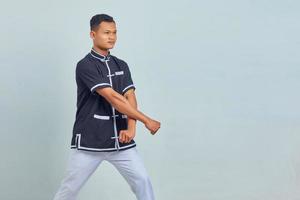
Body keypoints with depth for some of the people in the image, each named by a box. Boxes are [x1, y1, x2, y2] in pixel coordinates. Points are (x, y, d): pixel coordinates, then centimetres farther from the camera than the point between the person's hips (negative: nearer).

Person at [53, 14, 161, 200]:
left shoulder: (121, 65, 12)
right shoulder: (85, 66, -10)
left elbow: (130, 97, 0)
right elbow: (113, 98, -17)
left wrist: (131, 128, -18)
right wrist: (146, 120, -16)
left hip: (121, 140, 5)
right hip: (89, 141, -5)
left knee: (143, 181, -1)